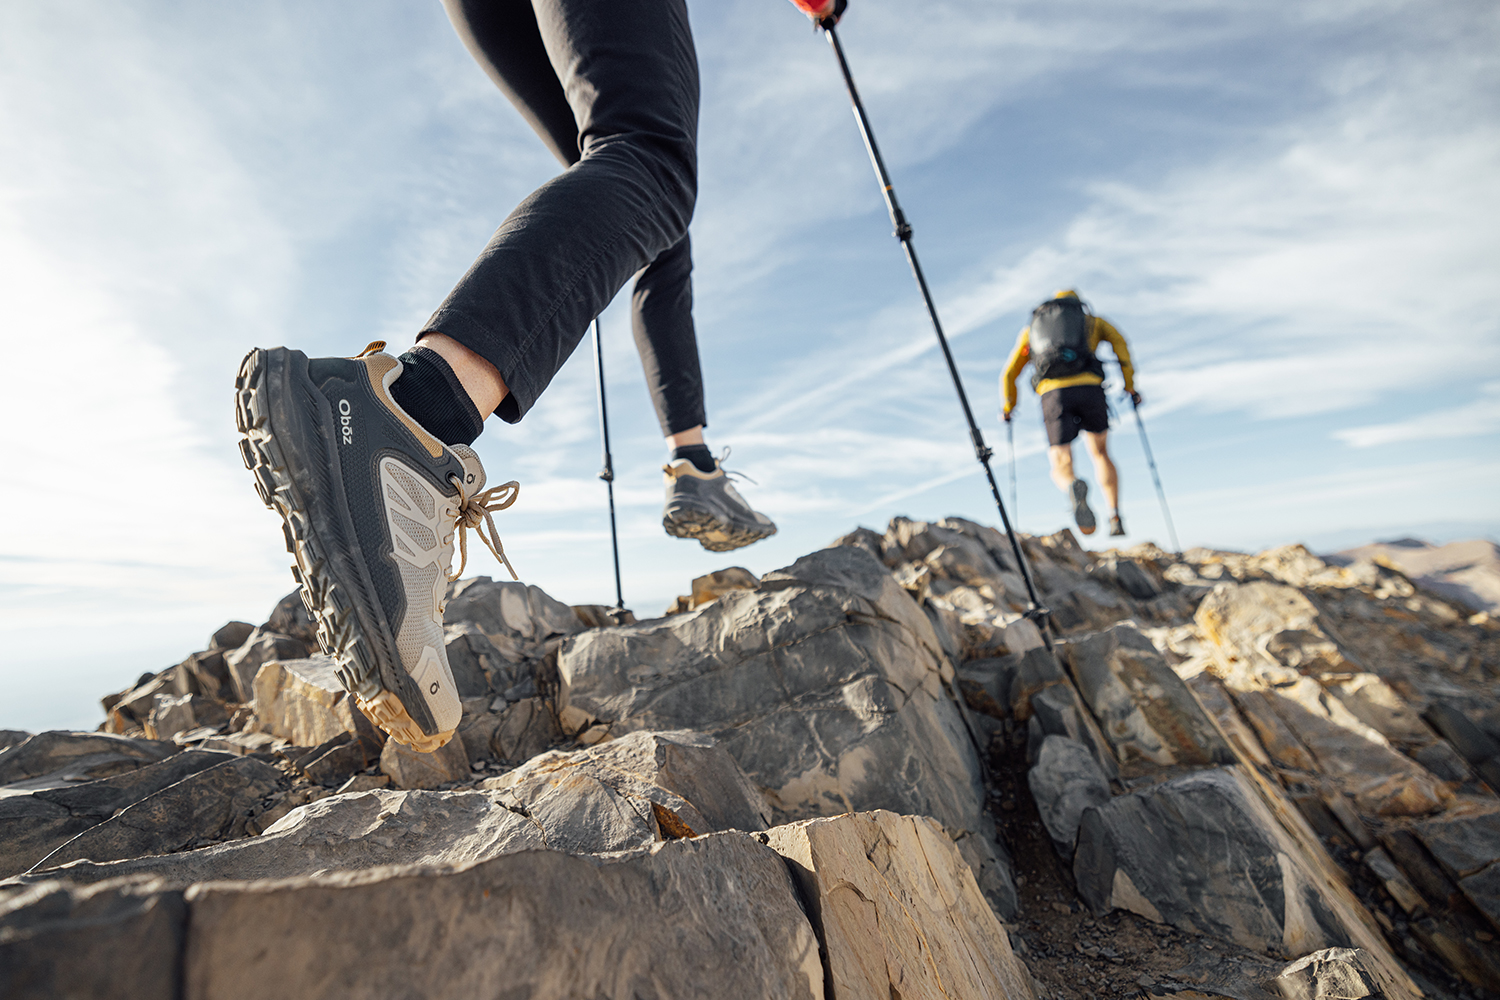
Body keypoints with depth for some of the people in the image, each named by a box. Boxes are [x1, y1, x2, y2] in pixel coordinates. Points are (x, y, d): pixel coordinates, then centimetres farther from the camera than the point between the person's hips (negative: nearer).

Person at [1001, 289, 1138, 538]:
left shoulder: (1031, 329, 31)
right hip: (1090, 389, 0)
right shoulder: (1092, 321, 29)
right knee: (1100, 454, 21)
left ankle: (1075, 488, -37)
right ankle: (1115, 519, 7)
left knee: (1061, 469, 1)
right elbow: (1119, 343, 9)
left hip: (1053, 394, 0)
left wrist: (1008, 408, 37)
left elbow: (1009, 375, 25)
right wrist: (1130, 387, 12)